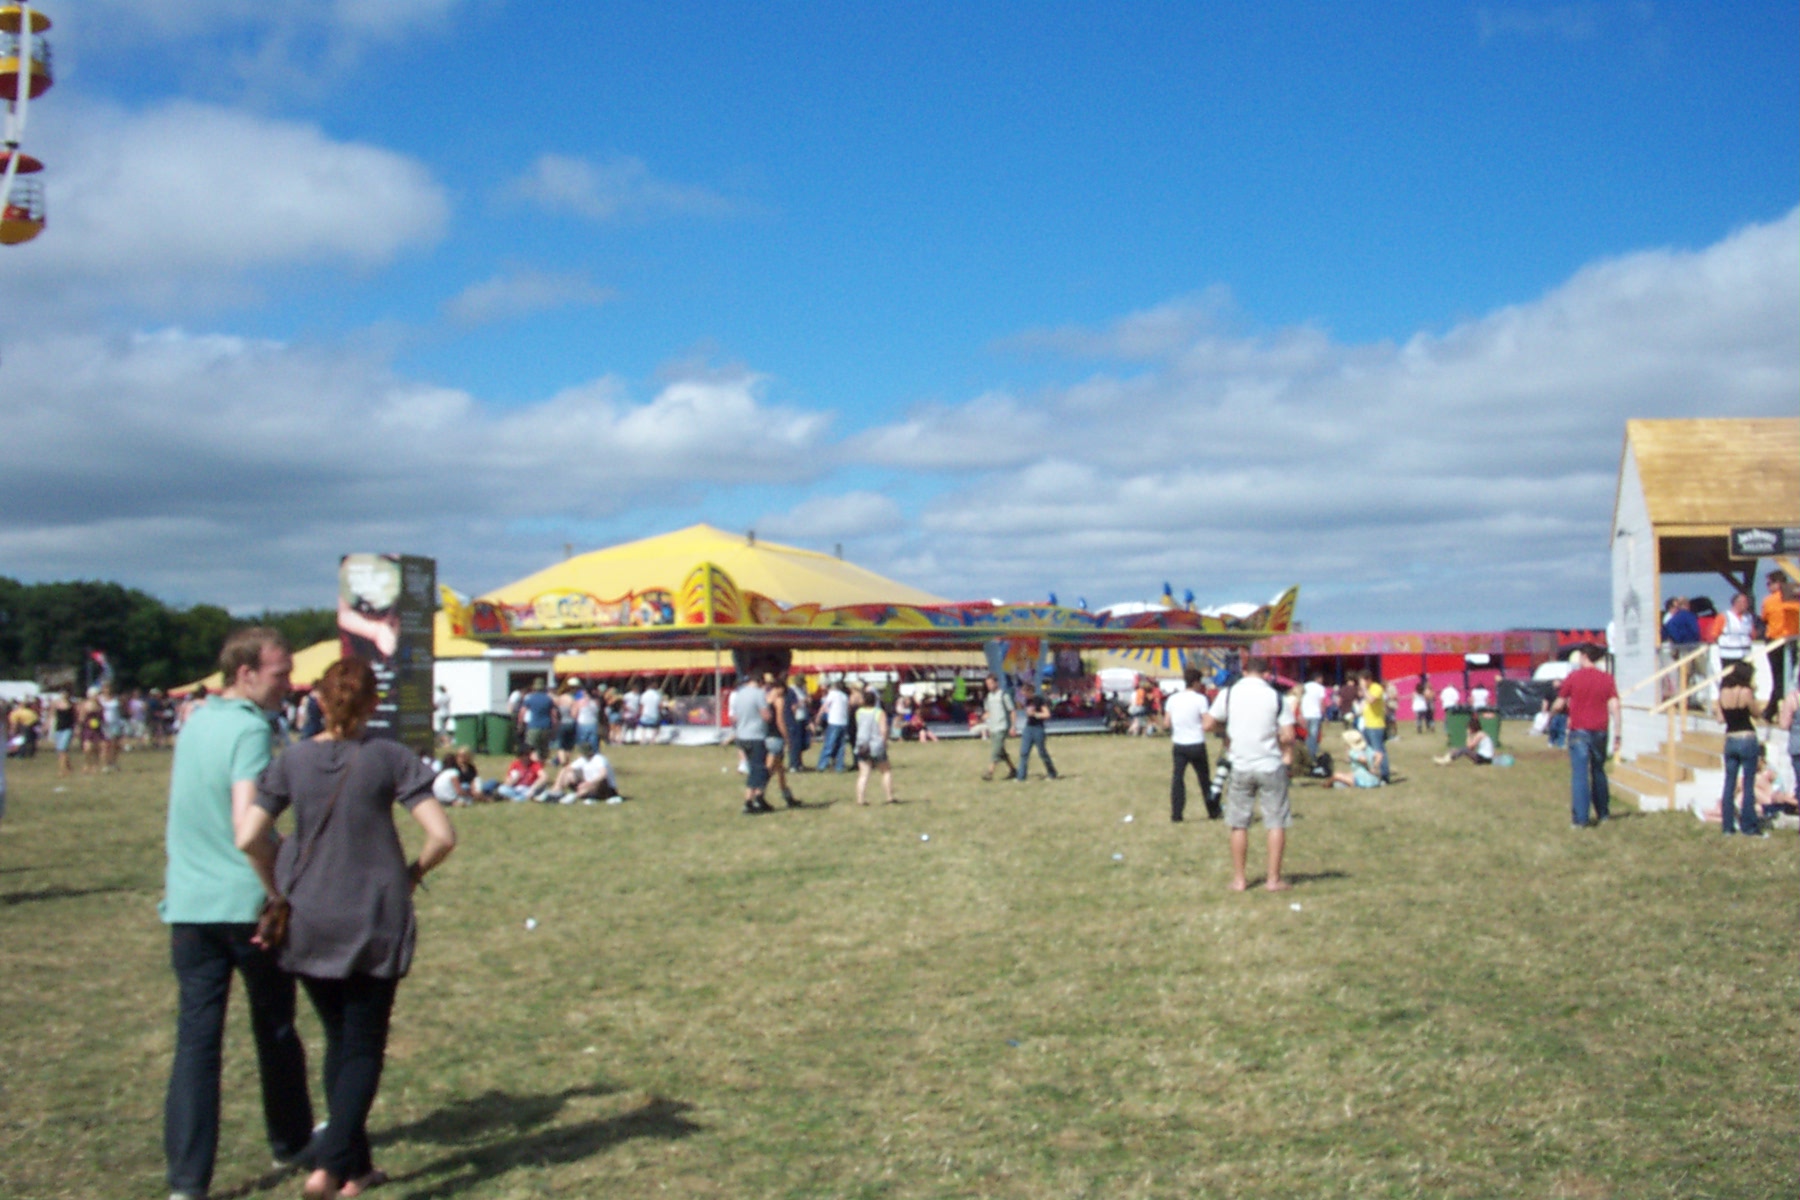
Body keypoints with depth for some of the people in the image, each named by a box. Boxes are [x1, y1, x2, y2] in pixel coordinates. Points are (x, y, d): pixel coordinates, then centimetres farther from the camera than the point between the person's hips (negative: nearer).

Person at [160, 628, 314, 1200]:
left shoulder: (193, 722, 11)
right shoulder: (250, 730, -14)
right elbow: (247, 826, -23)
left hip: (187, 903, 5)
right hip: (246, 901, -5)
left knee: (196, 1036, 3)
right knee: (274, 1026, 14)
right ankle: (290, 1141, 31)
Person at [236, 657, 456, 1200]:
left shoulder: (292, 762, -1)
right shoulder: (389, 757, -8)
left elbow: (248, 837, -7)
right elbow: (442, 835, -13)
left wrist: (279, 889, 7)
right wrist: (411, 874, 6)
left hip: (308, 924, 3)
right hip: (375, 921, -3)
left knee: (339, 1042, 18)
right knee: (363, 1047, 8)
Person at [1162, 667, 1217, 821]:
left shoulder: (1173, 699, 2)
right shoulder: (1200, 699, -11)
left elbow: (1166, 724, 3)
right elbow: (1206, 725, -16)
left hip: (1178, 744, 3)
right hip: (1196, 744, -3)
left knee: (1177, 778, 4)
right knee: (1204, 779, 11)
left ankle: (1176, 814, -2)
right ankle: (1214, 811, 22)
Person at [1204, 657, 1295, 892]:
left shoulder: (1228, 693, -2)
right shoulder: (1275, 696, -5)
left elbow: (1209, 725, -1)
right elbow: (1288, 736, -9)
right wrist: (1286, 751, 12)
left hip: (1240, 766, 1)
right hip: (1271, 765, -1)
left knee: (1239, 824, 10)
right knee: (1276, 823, 7)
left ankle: (1239, 879, 13)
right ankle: (1273, 879, 8)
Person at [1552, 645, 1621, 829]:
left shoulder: (1573, 677, -4)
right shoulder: (1607, 679, 4)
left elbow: (1559, 705, 0)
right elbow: (1614, 707, -3)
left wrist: (1551, 711, 22)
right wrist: (1616, 734, -1)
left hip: (1579, 731, -3)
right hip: (1599, 731, 4)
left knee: (1579, 774, -4)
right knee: (1598, 772, 18)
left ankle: (1580, 819, -8)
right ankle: (1603, 813, 27)